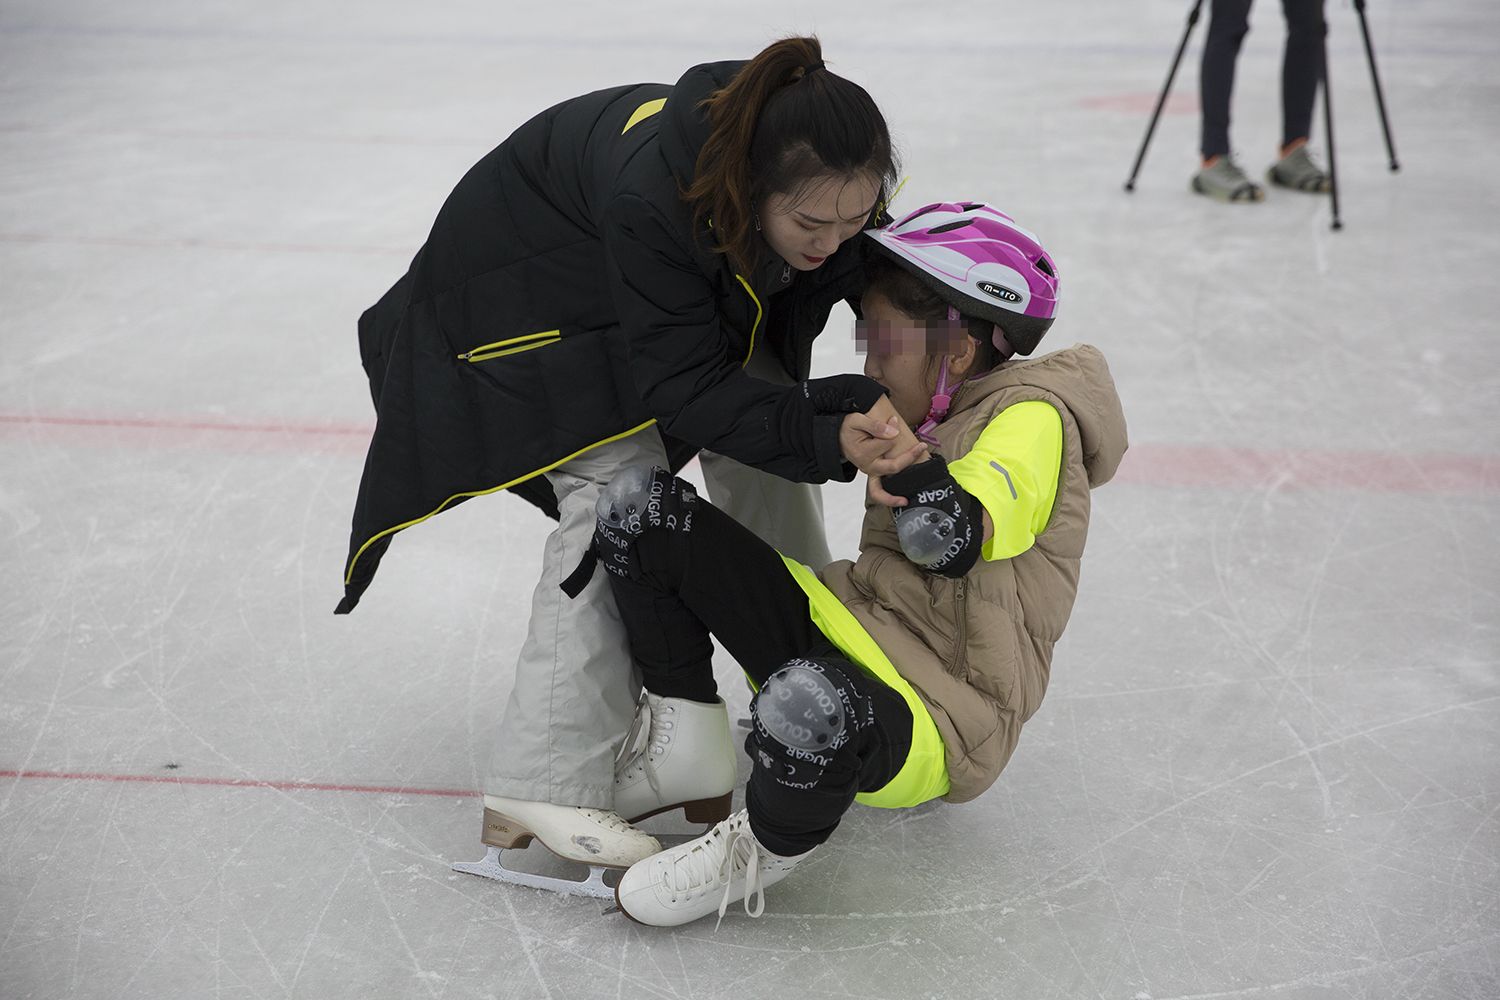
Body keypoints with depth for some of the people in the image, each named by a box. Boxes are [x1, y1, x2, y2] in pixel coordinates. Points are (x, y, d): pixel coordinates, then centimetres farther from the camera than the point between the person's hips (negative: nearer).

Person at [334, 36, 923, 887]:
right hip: (532, 282, -7)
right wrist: (826, 440, -47)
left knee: (763, 457, 3)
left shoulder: (834, 182, -26)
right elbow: (687, 386, -37)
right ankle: (545, 788, -20)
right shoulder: (651, 194, -43)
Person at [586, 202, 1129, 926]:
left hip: (934, 724, -8)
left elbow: (949, 537, -32)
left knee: (808, 704, -47)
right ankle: (685, 741, 4)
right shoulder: (934, 420, 15)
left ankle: (767, 849, -12)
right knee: (639, 506, -6)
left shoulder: (1031, 418, -12)